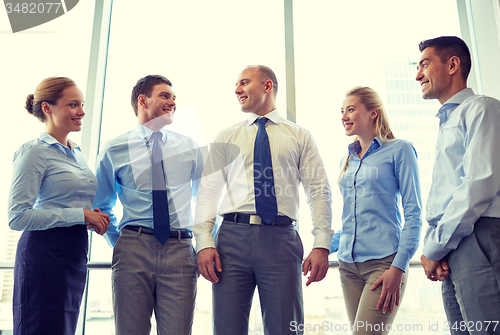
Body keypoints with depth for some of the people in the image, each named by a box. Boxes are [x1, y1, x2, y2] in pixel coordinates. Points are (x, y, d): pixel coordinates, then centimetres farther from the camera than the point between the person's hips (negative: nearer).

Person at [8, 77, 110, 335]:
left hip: (75, 255, 8)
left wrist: (96, 218, 6)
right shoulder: (34, 151, -8)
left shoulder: (77, 154, 17)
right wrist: (81, 215, -17)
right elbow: (17, 217, -15)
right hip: (45, 254, -8)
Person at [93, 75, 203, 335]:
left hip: (180, 252, 1)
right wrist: (119, 244, 7)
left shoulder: (189, 147, 11)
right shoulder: (114, 150, 6)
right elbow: (101, 206, 16)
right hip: (133, 249, 0)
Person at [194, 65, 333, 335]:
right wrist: (204, 242, -6)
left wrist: (322, 245, -7)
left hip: (281, 238, -1)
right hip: (233, 235, 1)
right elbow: (208, 191, 8)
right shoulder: (226, 138, 16)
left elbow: (318, 191, 5)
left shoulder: (300, 136, 13)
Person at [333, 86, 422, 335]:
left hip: (384, 260, -6)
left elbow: (413, 214, -7)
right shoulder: (348, 160, 16)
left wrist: (399, 267, -14)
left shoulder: (399, 150, -1)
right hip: (349, 264, 6)